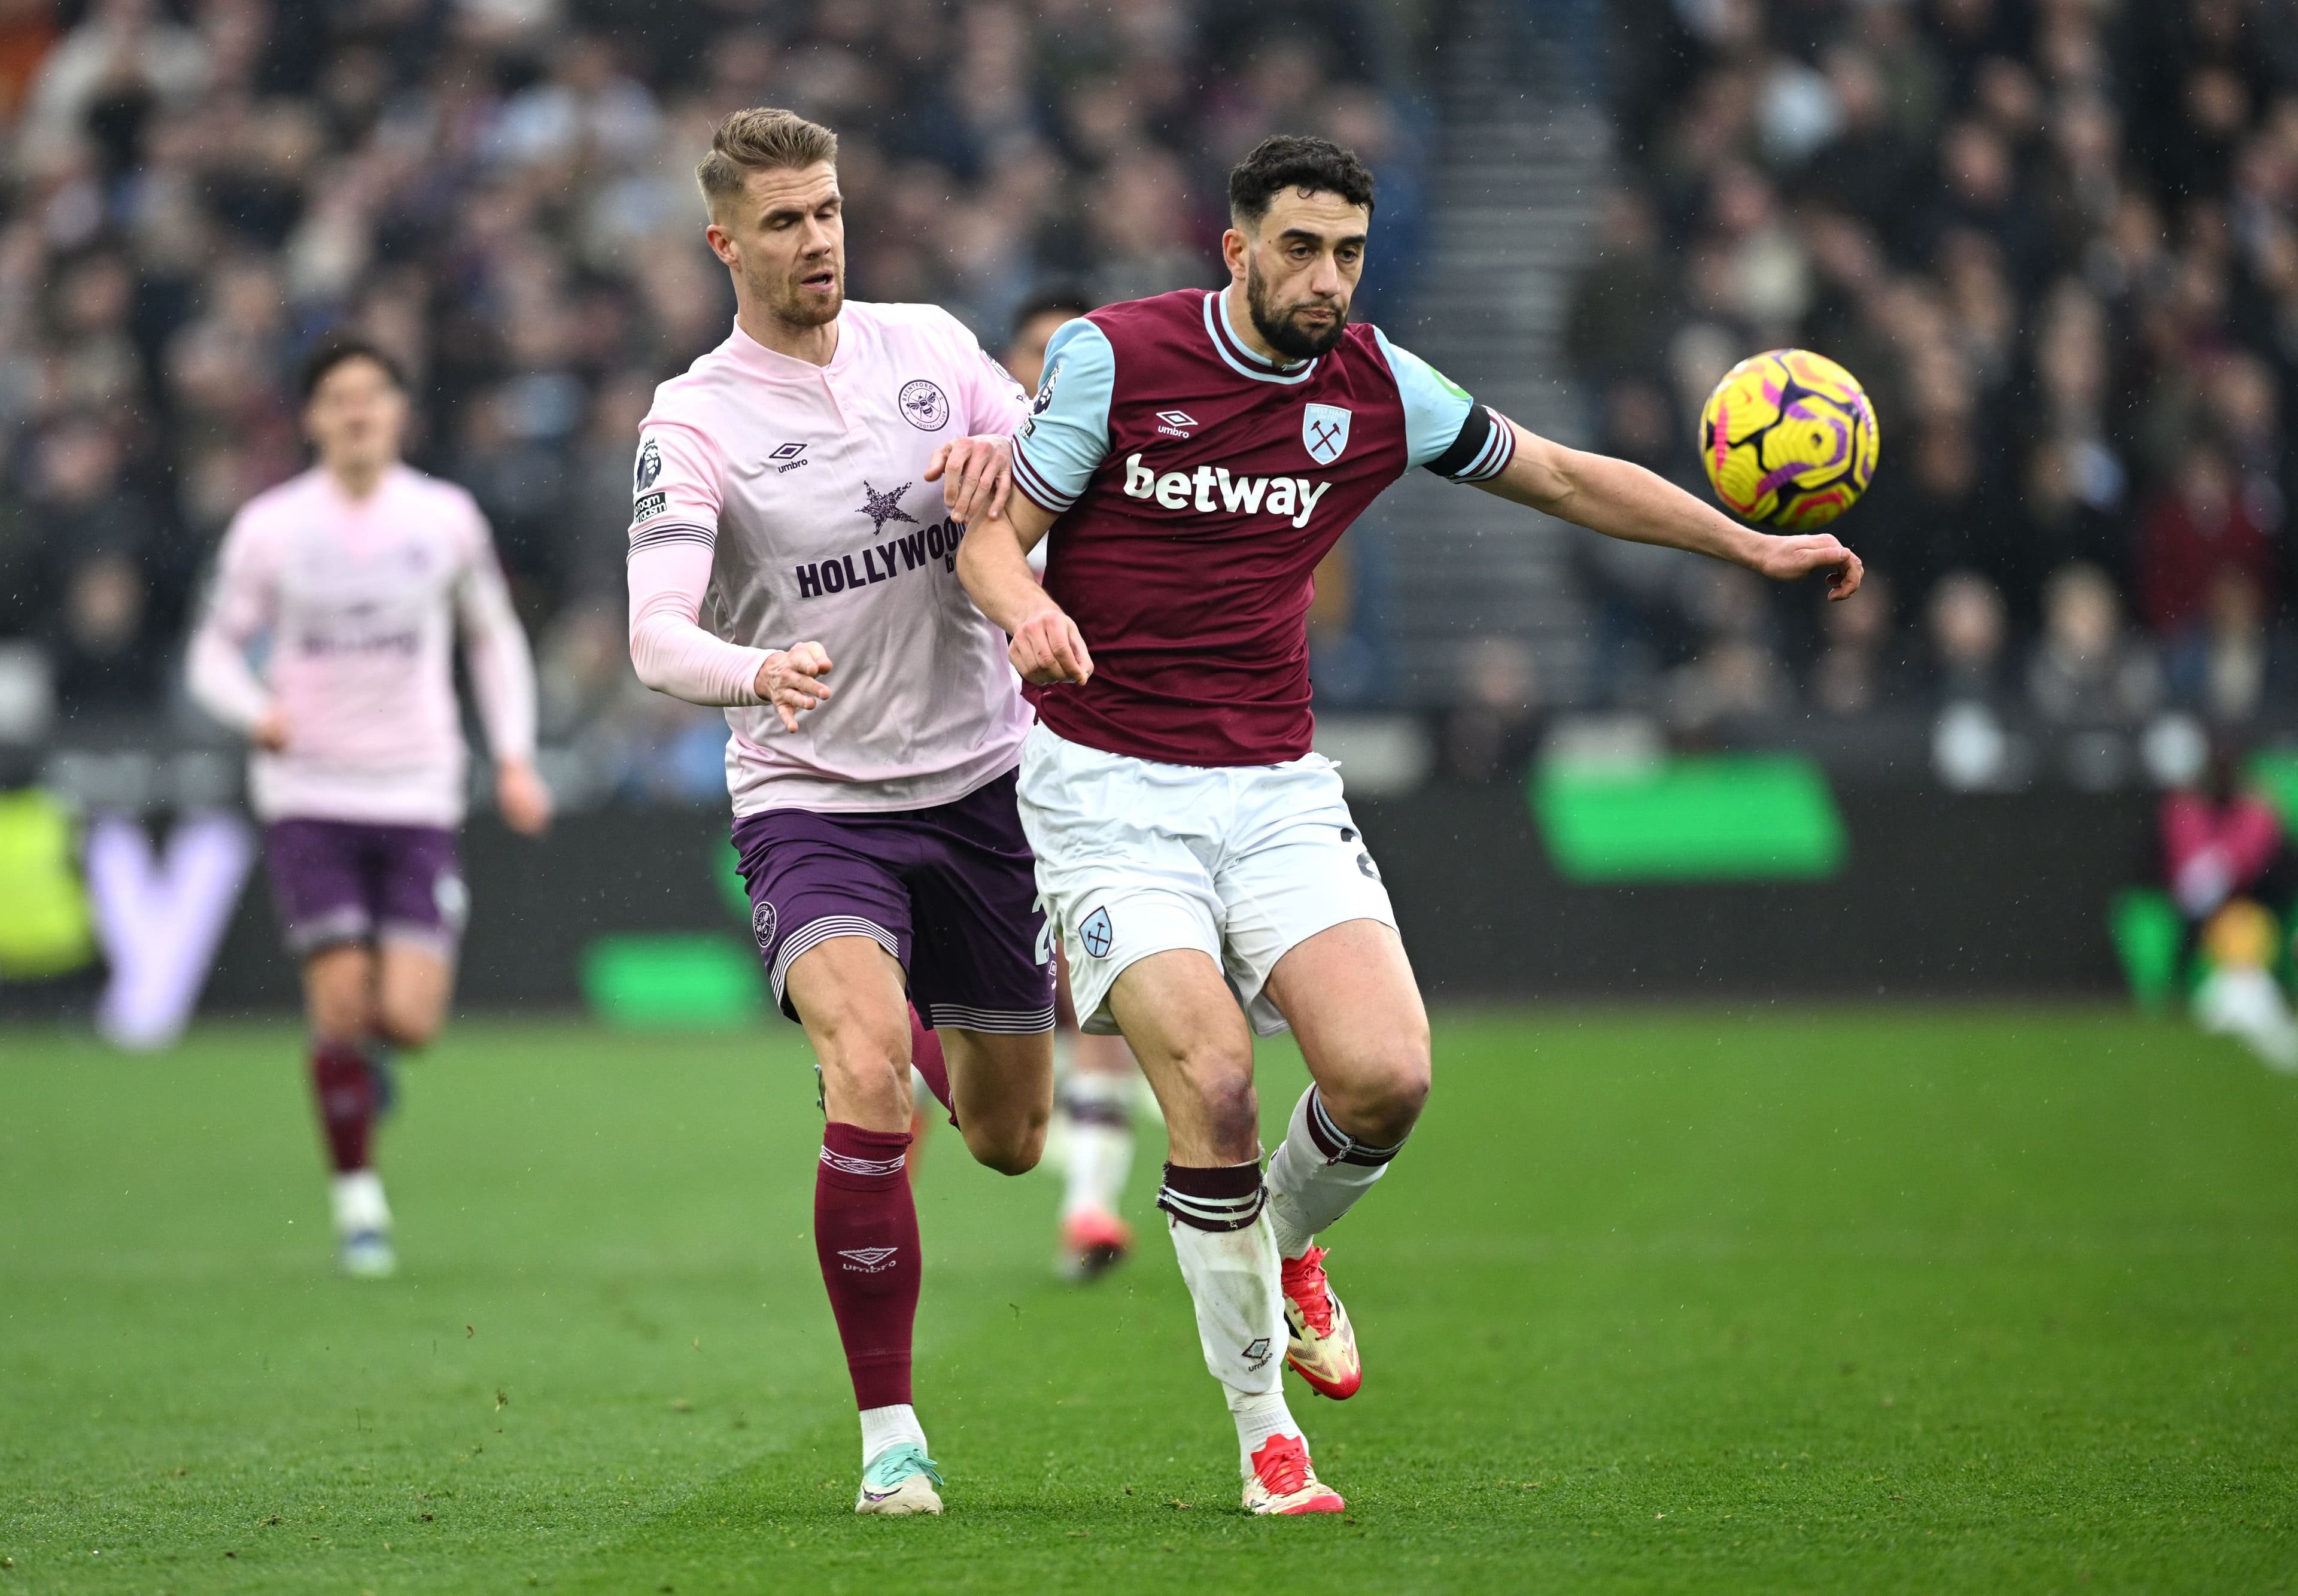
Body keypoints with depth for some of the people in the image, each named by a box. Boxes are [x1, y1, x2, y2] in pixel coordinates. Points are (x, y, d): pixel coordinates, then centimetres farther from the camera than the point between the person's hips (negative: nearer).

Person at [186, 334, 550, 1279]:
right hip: (308, 794, -1)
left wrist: (514, 758, 6)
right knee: (340, 1003, -10)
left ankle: (370, 1043, 28)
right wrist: (257, 712, -17)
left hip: (418, 799, 1)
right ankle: (357, 1200, 7)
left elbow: (495, 636, 16)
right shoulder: (269, 526, -1)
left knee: (409, 1020, -10)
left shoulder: (445, 518, 3)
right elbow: (215, 652, 5)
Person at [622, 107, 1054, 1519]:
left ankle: (945, 1023, 52)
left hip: (982, 778, 4)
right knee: (869, 1076, -28)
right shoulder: (694, 421, -10)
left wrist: (999, 465, -18)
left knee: (1011, 1137, 13)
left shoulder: (928, 344, 2)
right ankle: (891, 1434, -18)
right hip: (810, 803, -4)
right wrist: (760, 672, -43)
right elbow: (656, 639, -20)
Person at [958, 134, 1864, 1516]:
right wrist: (1029, 608, -26)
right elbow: (993, 536, -2)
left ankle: (1288, 1249, 20)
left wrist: (1755, 545, 16)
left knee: (1387, 1077, -16)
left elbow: (1561, 476, 16)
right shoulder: (1115, 358, -7)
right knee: (1213, 1077, -21)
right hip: (1108, 789, -3)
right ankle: (1264, 1428, -5)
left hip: (1276, 787, 3)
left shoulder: (1376, 387, 3)